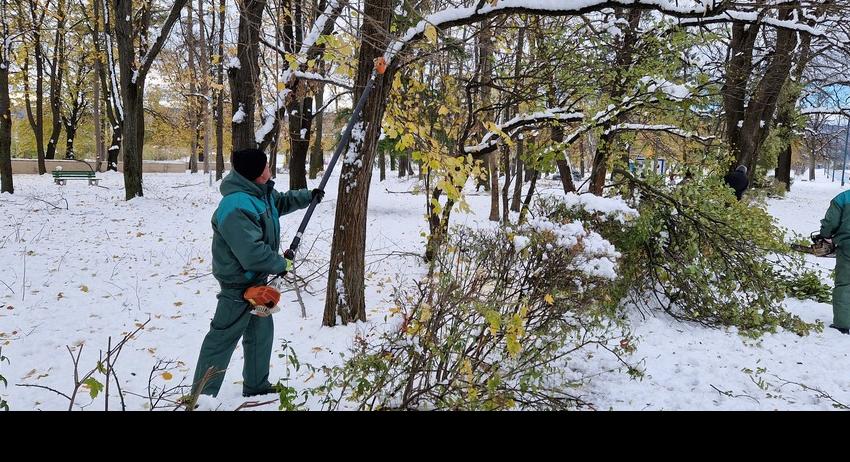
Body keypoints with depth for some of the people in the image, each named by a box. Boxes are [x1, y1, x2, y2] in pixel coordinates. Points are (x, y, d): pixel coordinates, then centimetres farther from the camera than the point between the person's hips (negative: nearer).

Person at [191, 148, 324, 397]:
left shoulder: (261, 192, 1)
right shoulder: (236, 208, -31)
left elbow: (280, 202, 25)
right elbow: (252, 252, -33)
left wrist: (308, 196, 12)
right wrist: (281, 264, -18)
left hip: (256, 278, 10)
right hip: (239, 283, -10)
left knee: (261, 331, 21)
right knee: (223, 338, -1)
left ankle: (256, 385, 37)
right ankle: (201, 395, 10)